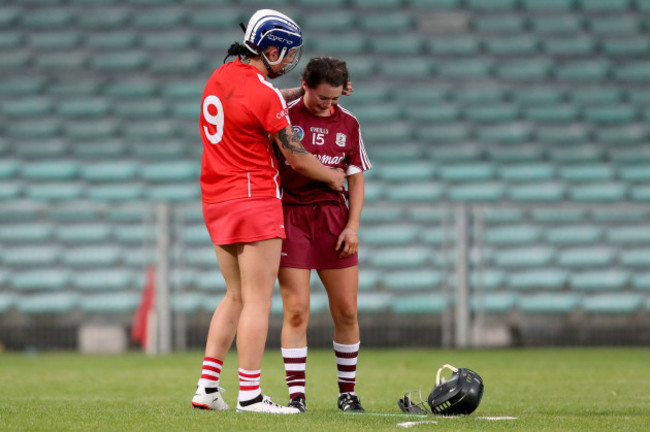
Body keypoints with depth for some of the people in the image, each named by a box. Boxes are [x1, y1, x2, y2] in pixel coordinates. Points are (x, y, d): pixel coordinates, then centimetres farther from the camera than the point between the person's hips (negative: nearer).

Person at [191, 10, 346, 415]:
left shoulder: (221, 76, 8)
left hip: (216, 200, 8)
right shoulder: (264, 94, -16)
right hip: (253, 201, -8)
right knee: (258, 300, -5)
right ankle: (250, 395, -6)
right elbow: (297, 157, -8)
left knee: (236, 296, 16)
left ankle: (207, 387, 11)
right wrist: (333, 176, 9)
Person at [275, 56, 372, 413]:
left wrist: (352, 226, 2)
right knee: (296, 310, -9)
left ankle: (348, 393, 14)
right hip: (290, 219, -3)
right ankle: (296, 394, -3)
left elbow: (356, 179, 11)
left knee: (346, 312, 2)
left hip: (334, 219, 3)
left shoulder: (348, 123, 7)